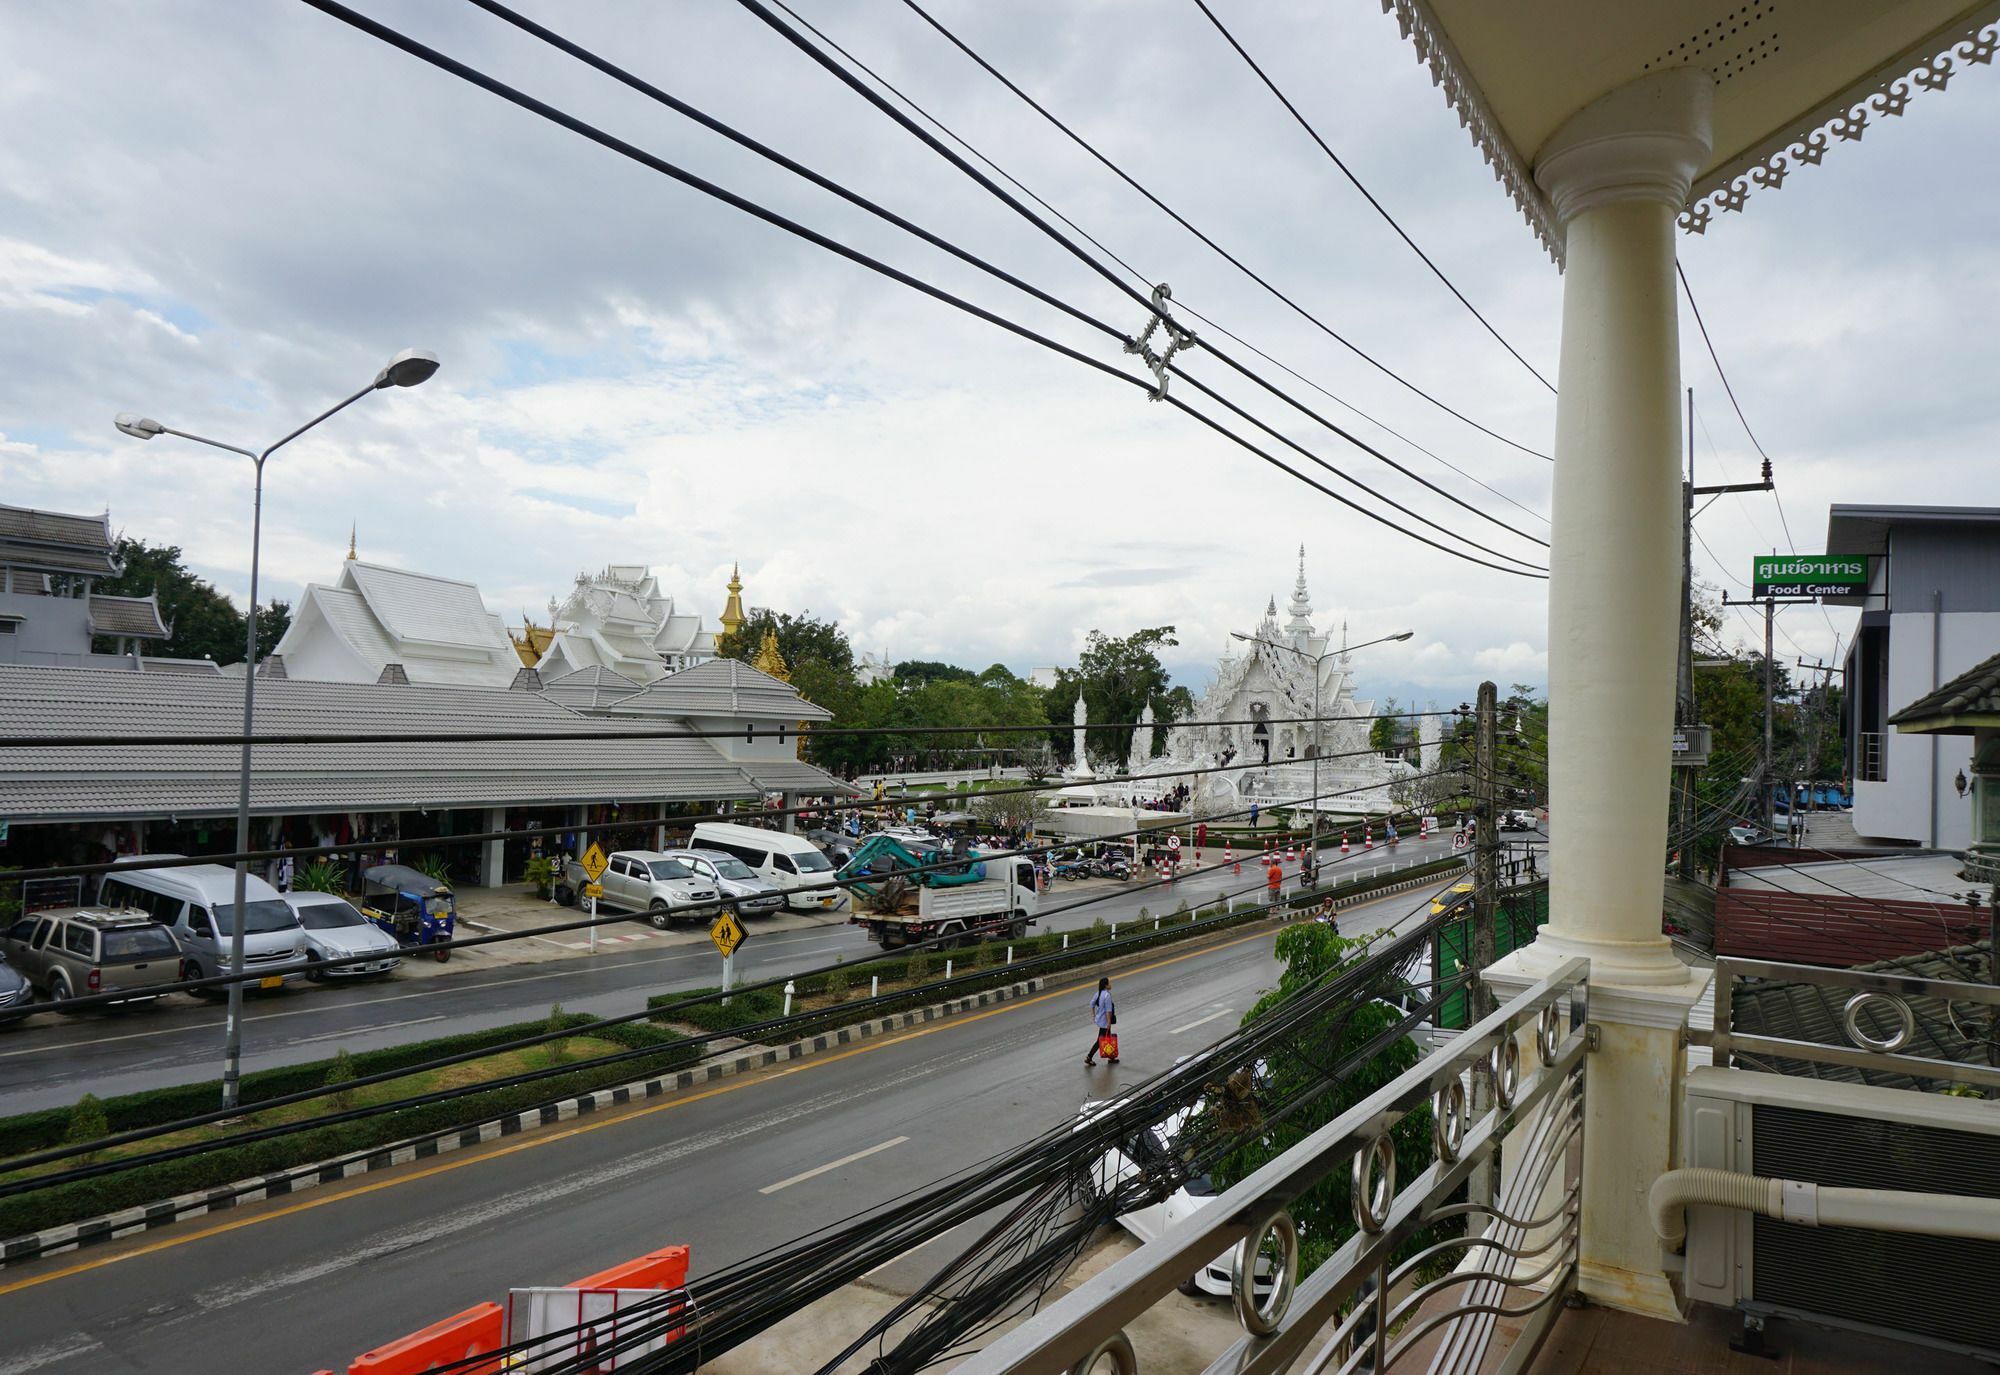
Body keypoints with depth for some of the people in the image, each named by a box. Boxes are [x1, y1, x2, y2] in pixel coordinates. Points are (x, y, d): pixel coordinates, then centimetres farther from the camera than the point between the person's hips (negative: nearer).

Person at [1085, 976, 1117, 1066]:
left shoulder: (1099, 993, 3)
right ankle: (1089, 1058, 6)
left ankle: (1111, 1057, 30)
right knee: (1100, 1041, 2)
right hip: (1104, 1022, -9)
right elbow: (1108, 1011, -23)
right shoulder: (1107, 995, -24)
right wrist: (1109, 1022, -18)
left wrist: (1094, 1016, 19)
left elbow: (1092, 1005, 11)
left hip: (1099, 1019, 9)